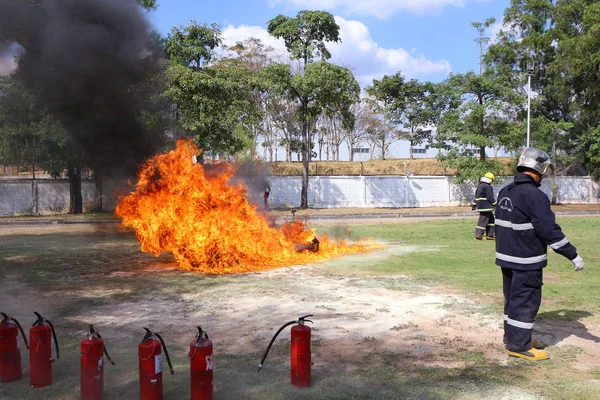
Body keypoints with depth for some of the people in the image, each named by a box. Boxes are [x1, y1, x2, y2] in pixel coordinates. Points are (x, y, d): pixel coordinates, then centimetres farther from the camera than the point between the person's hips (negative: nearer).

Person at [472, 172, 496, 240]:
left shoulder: (479, 185, 15)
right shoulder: (487, 187, -15)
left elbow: (476, 196, 20)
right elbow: (490, 197, -16)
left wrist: (473, 205, 24)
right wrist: (495, 204, -4)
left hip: (480, 206, 10)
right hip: (486, 207, -10)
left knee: (491, 219, 17)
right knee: (483, 221, -6)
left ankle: (490, 235, 19)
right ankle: (478, 236, -4)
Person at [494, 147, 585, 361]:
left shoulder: (505, 192, 8)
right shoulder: (534, 195, -20)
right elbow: (549, 230, -22)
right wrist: (573, 255, -16)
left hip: (506, 256, 9)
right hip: (526, 261, -9)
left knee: (513, 298, 19)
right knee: (526, 301, 1)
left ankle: (511, 337, 29)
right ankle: (519, 345, 8)